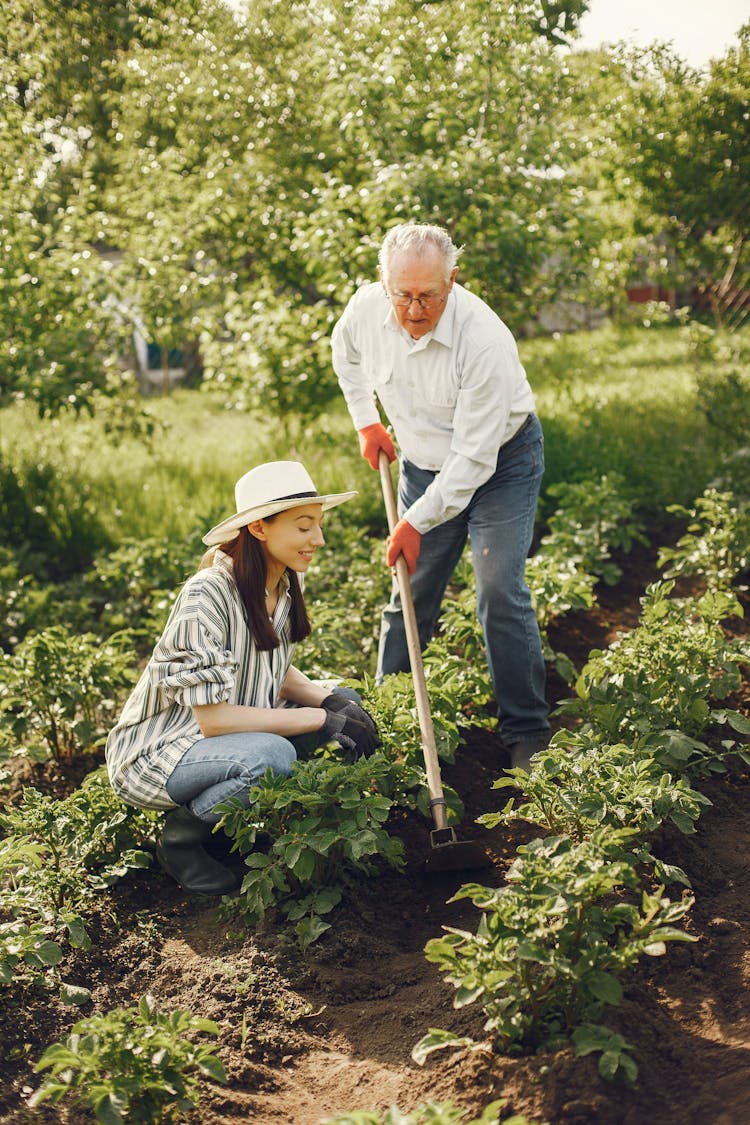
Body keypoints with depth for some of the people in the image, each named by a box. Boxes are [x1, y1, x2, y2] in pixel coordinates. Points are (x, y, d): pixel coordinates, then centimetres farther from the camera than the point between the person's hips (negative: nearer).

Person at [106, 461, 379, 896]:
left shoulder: (288, 580, -2)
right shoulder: (207, 596, -27)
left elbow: (278, 672, 10)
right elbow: (212, 718, -28)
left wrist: (329, 700, -11)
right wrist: (319, 718, -26)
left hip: (232, 734, 9)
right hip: (154, 753, -9)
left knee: (345, 704, -3)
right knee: (271, 755, -35)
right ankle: (183, 835, -6)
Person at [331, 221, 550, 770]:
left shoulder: (485, 340, -34)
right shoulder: (367, 307, -18)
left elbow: (474, 457, -29)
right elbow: (345, 352, 11)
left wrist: (418, 522, -24)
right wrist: (366, 421, 7)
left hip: (501, 461, -5)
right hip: (425, 463, 5)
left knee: (500, 591, -14)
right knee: (410, 595, 8)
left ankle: (528, 734, -3)